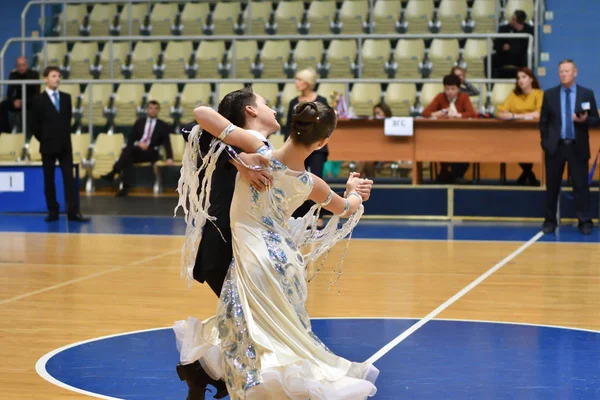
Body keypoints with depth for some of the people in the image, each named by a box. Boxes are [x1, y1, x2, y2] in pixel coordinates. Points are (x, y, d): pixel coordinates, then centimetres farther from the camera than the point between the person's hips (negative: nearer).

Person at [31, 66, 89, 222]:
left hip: (65, 145, 3)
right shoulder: (39, 100, -4)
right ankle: (53, 212, 9)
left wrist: (64, 136, 9)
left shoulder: (66, 98, 8)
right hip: (48, 146, -3)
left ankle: (73, 212, -7)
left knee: (69, 179, -3)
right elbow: (35, 126, -2)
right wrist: (45, 140, 2)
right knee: (49, 180, 3)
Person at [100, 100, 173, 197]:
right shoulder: (139, 122, 18)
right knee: (128, 157, -35)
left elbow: (167, 144, 1)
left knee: (128, 149, -32)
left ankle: (112, 174, -37)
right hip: (135, 151, 3)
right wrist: (137, 144, -9)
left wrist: (169, 158, -16)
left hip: (150, 154, -3)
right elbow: (130, 140, 14)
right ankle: (126, 187, -44)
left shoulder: (163, 126, 10)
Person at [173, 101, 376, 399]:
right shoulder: (312, 184, -2)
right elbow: (346, 208, 20)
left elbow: (201, 113, -12)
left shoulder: (258, 153, -13)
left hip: (252, 256, -4)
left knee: (257, 336, 1)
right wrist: (353, 190, 43)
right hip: (287, 260, 4)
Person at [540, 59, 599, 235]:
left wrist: (585, 120, -18)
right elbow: (543, 122, 7)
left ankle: (585, 222, 5)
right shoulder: (549, 95, 5)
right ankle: (550, 221, 15)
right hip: (555, 146, 1)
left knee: (581, 185, -1)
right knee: (552, 186, 6)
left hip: (578, 147, -1)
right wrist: (545, 143, -1)